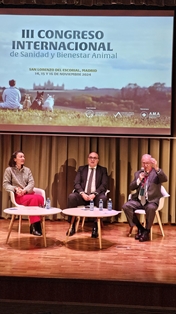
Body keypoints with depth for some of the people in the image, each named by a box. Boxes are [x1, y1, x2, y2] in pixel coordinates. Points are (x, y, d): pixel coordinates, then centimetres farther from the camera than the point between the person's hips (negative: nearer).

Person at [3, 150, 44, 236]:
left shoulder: (27, 170, 18)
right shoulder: (9, 170, 5)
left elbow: (31, 183, 6)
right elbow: (6, 184, -1)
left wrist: (24, 190, -15)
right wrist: (15, 189, -20)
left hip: (28, 193, 4)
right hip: (17, 196, -4)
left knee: (40, 198, -33)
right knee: (34, 198, -35)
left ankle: (34, 226, -28)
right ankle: (35, 225, -29)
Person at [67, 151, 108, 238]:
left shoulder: (103, 170, 12)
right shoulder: (81, 169, 15)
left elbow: (104, 185, -1)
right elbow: (76, 183, 4)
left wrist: (94, 194, -18)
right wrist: (82, 193, -16)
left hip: (96, 195, -1)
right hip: (83, 194, 1)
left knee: (103, 198, -35)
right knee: (71, 197, -30)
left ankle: (95, 228, -29)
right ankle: (72, 226, -21)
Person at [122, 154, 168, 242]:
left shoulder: (156, 173, 0)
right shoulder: (138, 173, 13)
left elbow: (165, 179, -22)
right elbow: (131, 187, 5)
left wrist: (157, 168, -37)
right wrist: (139, 180, -14)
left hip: (151, 201, -4)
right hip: (138, 200, 4)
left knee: (151, 208, -37)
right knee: (126, 206, -21)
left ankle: (146, 231, -14)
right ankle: (140, 228, -3)